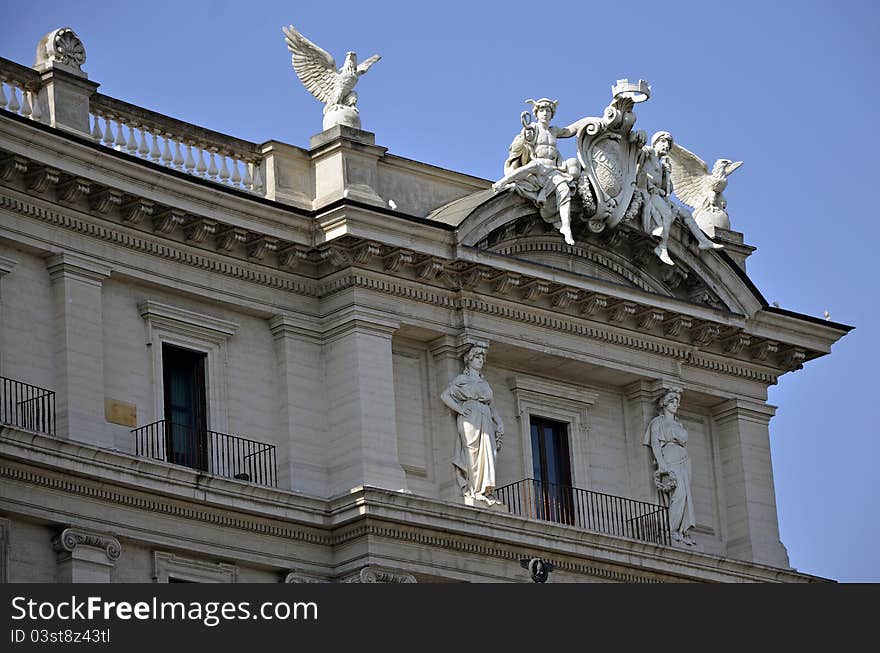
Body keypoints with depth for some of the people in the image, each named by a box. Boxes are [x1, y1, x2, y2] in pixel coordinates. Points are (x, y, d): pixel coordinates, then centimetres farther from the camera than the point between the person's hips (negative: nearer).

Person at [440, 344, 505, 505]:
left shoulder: (483, 382, 27)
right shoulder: (462, 379, 10)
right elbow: (445, 395, 4)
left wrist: (498, 422, 9)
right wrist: (459, 408, -9)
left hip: (485, 420, 6)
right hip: (470, 418, -6)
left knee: (486, 453, -6)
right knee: (473, 452, -14)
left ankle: (485, 490, -9)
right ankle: (474, 490, -18)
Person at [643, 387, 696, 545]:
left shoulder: (678, 424, 27)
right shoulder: (658, 422, 8)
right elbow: (654, 443, -3)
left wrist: (687, 463, 15)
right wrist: (661, 463, -16)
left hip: (684, 460, 7)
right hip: (669, 460, -7)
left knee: (686, 495, -6)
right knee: (679, 494, -23)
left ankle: (684, 532, -10)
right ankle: (672, 530, -22)